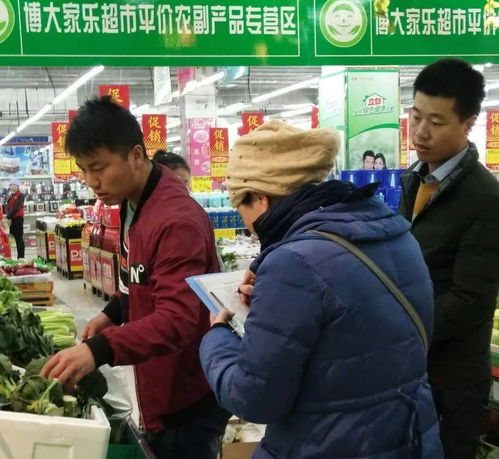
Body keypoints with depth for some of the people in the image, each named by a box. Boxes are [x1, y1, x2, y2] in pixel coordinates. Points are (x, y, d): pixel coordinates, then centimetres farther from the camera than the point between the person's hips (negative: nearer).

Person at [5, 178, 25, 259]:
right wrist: (8, 216, -7)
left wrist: (8, 216, -15)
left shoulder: (20, 195, -10)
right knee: (16, 237, 9)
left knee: (19, 238, -6)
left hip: (18, 218, -7)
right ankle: (19, 256, 14)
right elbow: (8, 207, 8)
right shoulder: (11, 196, 14)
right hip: (12, 219, 7)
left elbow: (16, 208, -17)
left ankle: (21, 257, -4)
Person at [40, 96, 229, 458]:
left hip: (188, 398, -9)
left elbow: (177, 320, -33)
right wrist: (113, 314, 3)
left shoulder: (177, 220, -26)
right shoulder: (133, 205, 6)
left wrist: (100, 350, -44)